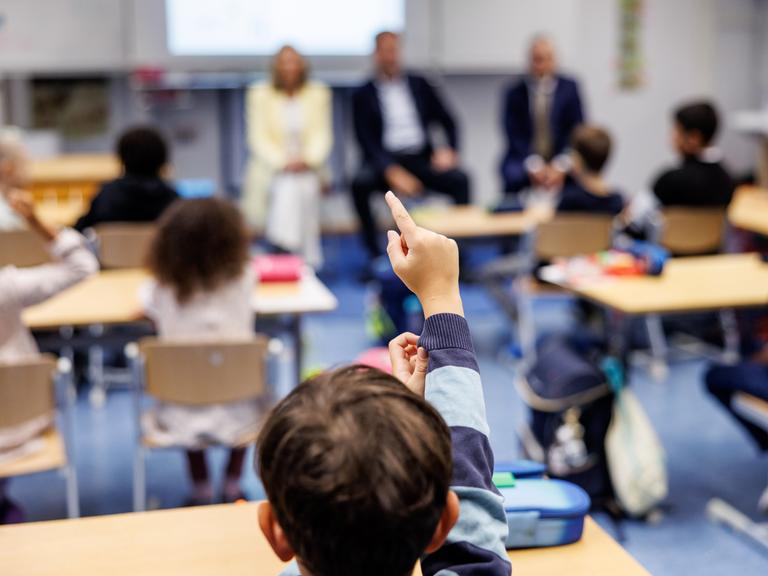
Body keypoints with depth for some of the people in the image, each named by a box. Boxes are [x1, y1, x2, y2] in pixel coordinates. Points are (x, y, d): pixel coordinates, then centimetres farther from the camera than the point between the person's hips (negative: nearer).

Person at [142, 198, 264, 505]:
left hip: (182, 417, 0)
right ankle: (232, 485, 34)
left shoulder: (162, 287, -11)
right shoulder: (242, 278, -9)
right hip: (237, 413, 0)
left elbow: (147, 305, 12)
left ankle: (201, 489, 32)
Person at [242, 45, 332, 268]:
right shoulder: (259, 94, 3)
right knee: (287, 186, -31)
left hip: (308, 165, 1)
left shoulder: (318, 93, 8)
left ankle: (309, 257, -21)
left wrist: (307, 159, -15)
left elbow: (322, 133, 4)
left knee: (306, 187, -28)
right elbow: (258, 137, -2)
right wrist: (283, 162, -17)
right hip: (271, 166, -1)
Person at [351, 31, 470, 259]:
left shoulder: (419, 85, 13)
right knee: (361, 182, -33)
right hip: (385, 162, -2)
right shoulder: (364, 95, 5)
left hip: (422, 159, 2)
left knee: (460, 179, -26)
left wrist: (449, 149, -8)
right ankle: (375, 255, -22)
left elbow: (448, 122, 14)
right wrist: (392, 171, -21)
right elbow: (366, 140, -5)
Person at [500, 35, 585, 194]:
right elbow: (514, 134, -4)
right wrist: (534, 166, -18)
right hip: (524, 160, -1)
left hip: (561, 161, 2)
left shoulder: (569, 88, 5)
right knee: (513, 176, -33)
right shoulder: (514, 93, 2)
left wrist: (560, 165, -13)